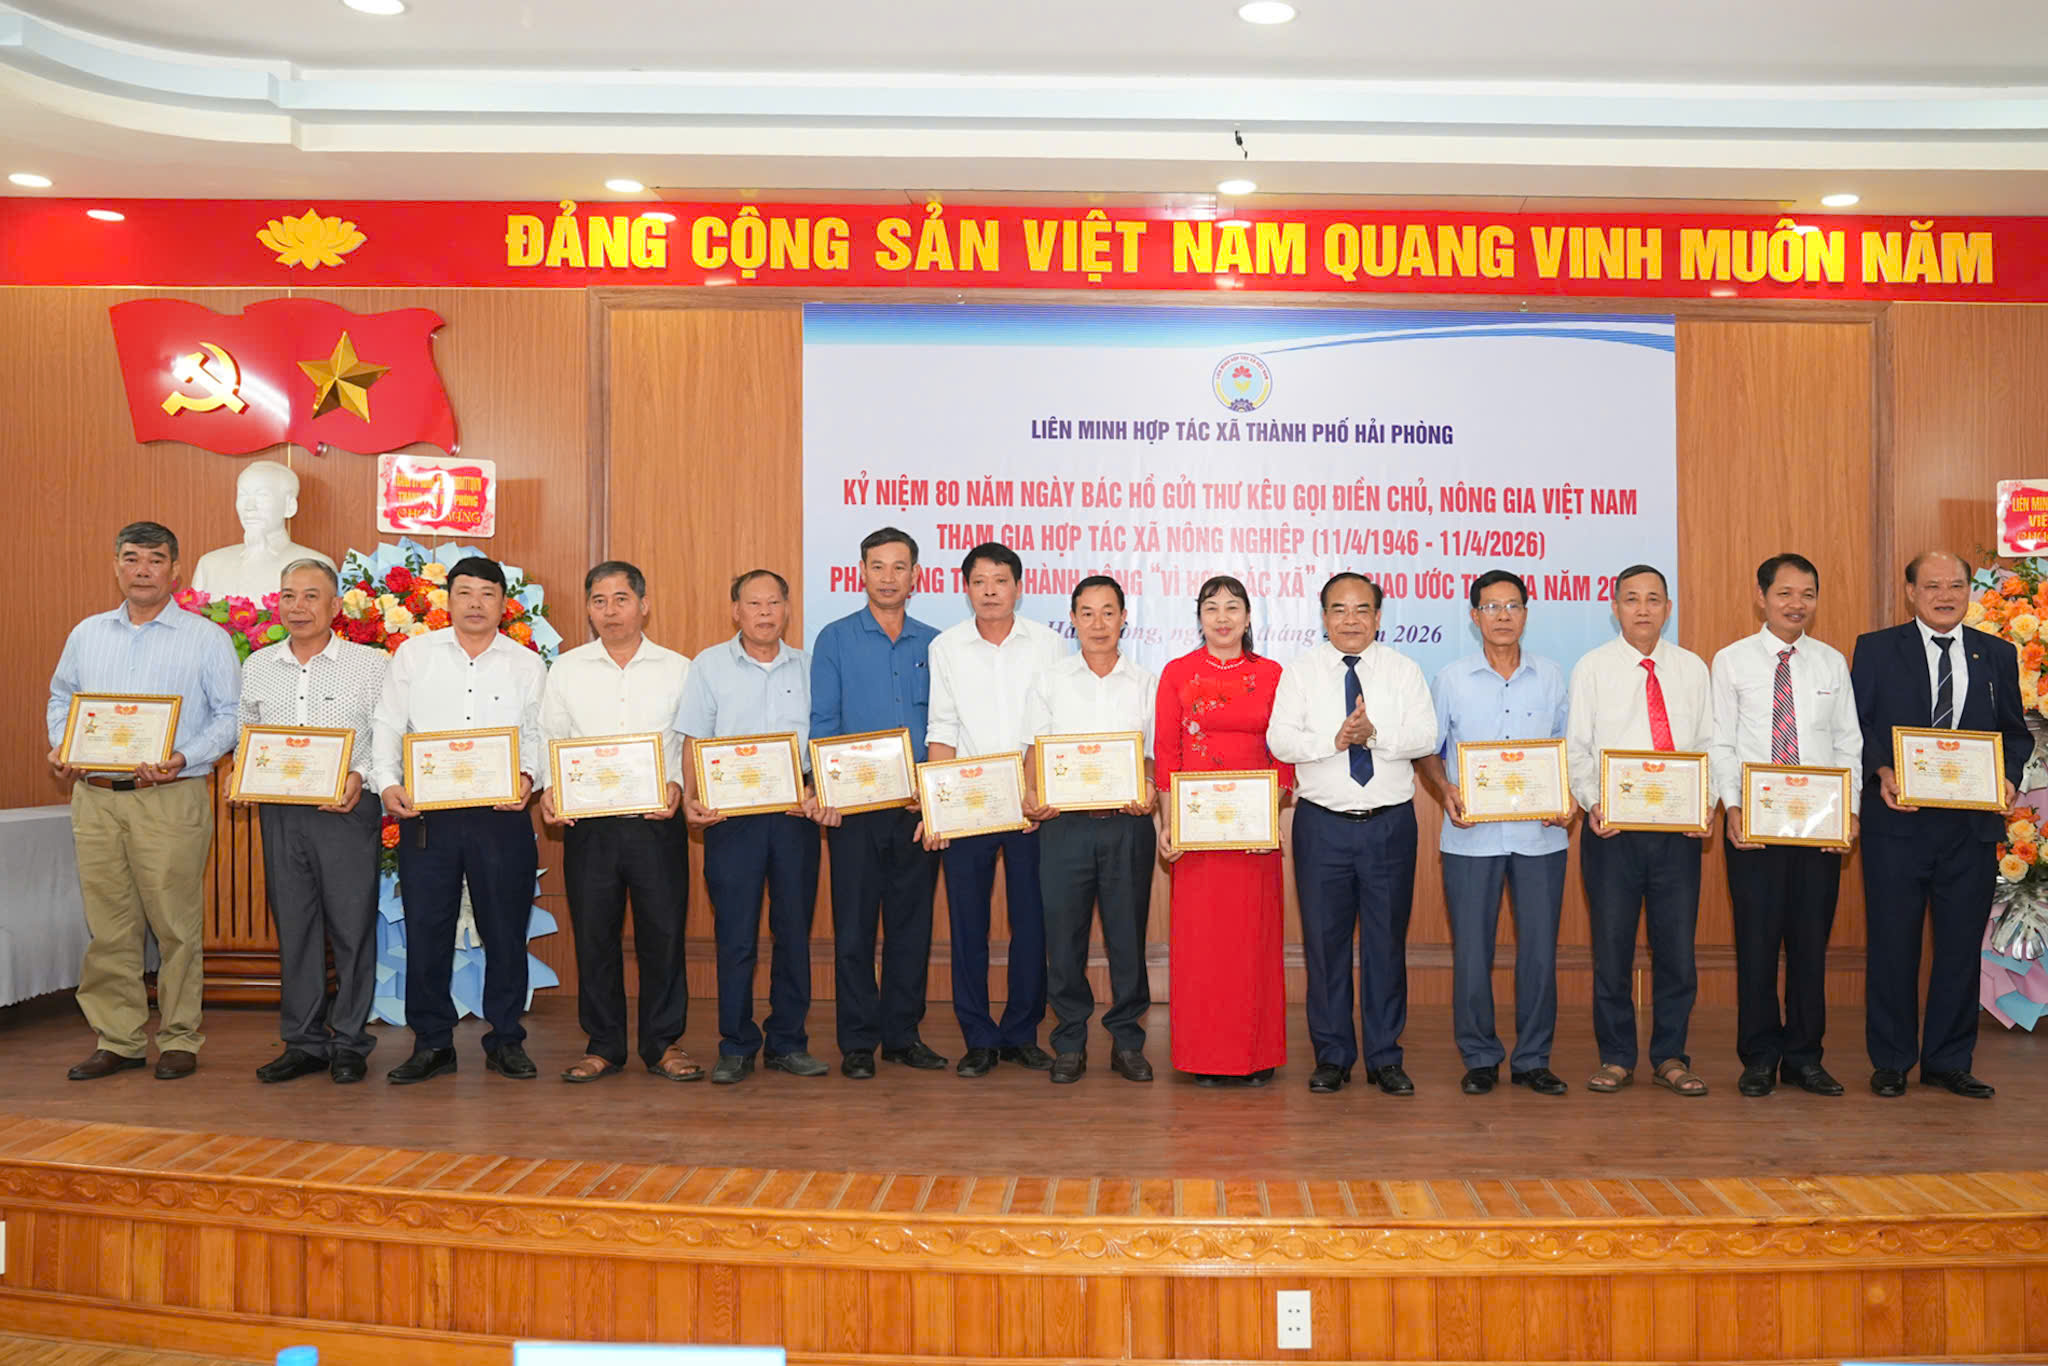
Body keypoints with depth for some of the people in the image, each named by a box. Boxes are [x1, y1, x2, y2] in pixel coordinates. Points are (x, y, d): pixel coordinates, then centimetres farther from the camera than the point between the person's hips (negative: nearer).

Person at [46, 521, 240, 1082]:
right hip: (95, 798, 4)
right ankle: (118, 1039, 16)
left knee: (176, 925, -2)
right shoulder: (87, 634, 16)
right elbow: (61, 697, 23)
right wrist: (61, 746, 5)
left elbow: (230, 715, -2)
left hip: (170, 799, -4)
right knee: (108, 926, 7)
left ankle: (179, 1040, 8)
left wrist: (184, 758, -15)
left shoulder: (207, 638, 1)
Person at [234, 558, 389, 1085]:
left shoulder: (372, 664, 0)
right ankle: (303, 1043, 17)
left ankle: (349, 1042, 11)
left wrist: (360, 777, -16)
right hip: (279, 813, 4)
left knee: (352, 926, -1)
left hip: (347, 811, -4)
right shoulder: (257, 667, 13)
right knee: (293, 927, 8)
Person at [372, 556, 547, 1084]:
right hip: (426, 813, 0)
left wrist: (528, 776, -13)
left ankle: (506, 1041, 17)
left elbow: (538, 737, 6)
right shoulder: (414, 655, 9)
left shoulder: (527, 665, 9)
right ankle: (431, 1043, 16)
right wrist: (388, 783, -8)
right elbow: (388, 727, 7)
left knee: (506, 931, 4)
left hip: (501, 815, 0)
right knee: (426, 931, 4)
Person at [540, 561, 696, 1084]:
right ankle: (602, 1045, 18)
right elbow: (549, 741, 11)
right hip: (588, 824, 1)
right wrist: (550, 791, -6)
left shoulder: (678, 669, 6)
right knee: (593, 934, 5)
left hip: (657, 822, -1)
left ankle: (664, 1043, 15)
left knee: (663, 932, 2)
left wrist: (678, 787, -12)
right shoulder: (567, 669, 9)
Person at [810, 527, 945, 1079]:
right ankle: (857, 1042, 10)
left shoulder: (933, 644, 11)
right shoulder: (836, 640, 4)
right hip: (855, 805, -2)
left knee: (912, 921, 7)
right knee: (854, 923, 1)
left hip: (918, 807, 2)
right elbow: (822, 723, 0)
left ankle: (903, 1034, 18)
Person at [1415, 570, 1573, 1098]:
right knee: (1471, 949, 2)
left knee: (1539, 947, 4)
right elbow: (1426, 750, 8)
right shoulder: (1451, 679, 5)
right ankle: (1480, 1059, 15)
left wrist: (1568, 798, -5)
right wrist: (1446, 790, -10)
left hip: (1540, 833, 1)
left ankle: (1533, 1059, 16)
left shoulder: (1552, 678, 8)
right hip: (1471, 834, -1)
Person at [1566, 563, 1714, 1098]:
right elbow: (1577, 748, 0)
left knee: (1676, 947, 6)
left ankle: (1670, 1057, 19)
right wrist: (1593, 803, -15)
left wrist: (1706, 804, -7)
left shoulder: (1692, 669, 9)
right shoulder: (1592, 667, 2)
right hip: (1612, 828, -2)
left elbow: (1709, 746, 8)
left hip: (1680, 829, 2)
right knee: (1611, 946, 4)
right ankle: (1616, 1057, 17)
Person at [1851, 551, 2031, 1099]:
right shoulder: (1876, 649, 3)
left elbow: (2015, 732, 13)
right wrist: (1881, 772, -16)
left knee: (1961, 946, 8)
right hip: (1897, 822, -2)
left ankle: (1948, 1061, 20)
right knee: (1893, 946, 4)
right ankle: (1891, 1063, 15)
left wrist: (2007, 777, -5)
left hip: (1971, 824, 3)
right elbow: (1855, 725, 1)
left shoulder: (1997, 655, 11)